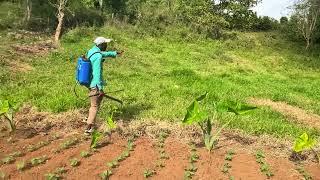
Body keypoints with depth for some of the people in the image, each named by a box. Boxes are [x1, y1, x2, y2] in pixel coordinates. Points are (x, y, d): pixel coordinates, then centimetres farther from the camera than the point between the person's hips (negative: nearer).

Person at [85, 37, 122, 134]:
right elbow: (97, 73, -26)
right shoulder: (98, 57, -21)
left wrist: (114, 53, 41)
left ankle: (89, 119, 38)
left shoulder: (92, 51, 8)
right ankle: (89, 127, 2)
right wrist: (100, 88, -26)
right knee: (95, 106, -2)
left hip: (90, 82, 10)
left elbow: (103, 54, 29)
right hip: (95, 84, -10)